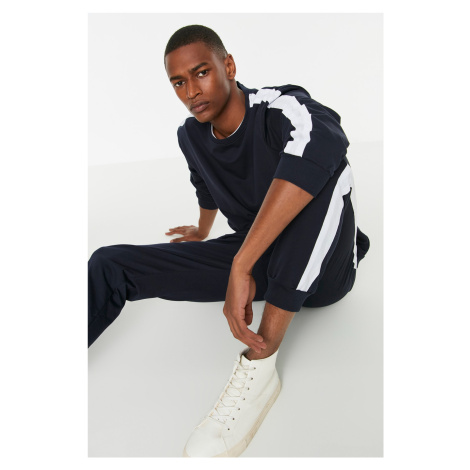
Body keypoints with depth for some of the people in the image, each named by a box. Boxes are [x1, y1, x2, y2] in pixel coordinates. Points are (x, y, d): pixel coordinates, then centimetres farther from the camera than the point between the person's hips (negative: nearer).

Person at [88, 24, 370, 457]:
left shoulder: (280, 108, -19)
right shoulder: (191, 135, 1)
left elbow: (323, 142, -44)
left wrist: (241, 266, -45)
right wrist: (202, 233, 42)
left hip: (321, 271, -4)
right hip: (256, 265, 5)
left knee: (330, 170, -36)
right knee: (111, 265, -6)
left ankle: (260, 363, -33)